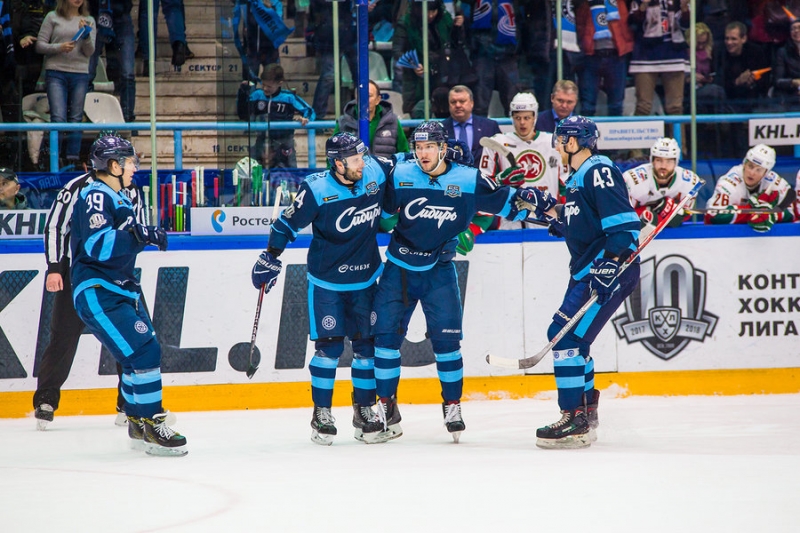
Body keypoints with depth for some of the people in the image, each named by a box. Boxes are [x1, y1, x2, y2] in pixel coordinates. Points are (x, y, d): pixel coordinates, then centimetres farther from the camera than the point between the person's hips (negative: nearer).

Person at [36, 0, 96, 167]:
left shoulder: (88, 21, 11)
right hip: (56, 73, -2)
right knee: (58, 118, -12)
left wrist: (86, 34, -13)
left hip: (80, 74, 2)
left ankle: (73, 159, 6)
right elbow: (40, 45, 4)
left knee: (76, 118, 2)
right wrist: (59, 48, -13)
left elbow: (89, 52, 5)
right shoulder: (53, 17, 6)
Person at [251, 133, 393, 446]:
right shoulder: (317, 190, -19)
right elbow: (289, 223, -9)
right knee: (329, 346, -5)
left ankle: (364, 410, 17)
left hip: (365, 278, 4)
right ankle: (322, 414, 7)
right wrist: (270, 258, -8)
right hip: (326, 280, -4)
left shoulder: (376, 173, -9)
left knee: (367, 344, 5)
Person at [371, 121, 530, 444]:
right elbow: (379, 210, 8)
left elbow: (505, 201, 2)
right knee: (386, 333, -2)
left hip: (438, 270, -1)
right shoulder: (400, 176, -6)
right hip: (399, 268, 1)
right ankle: (386, 406, 10)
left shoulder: (468, 180, -8)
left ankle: (452, 405, 8)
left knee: (446, 337, -7)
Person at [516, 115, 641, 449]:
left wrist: (611, 263, -30)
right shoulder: (578, 177, 18)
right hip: (586, 271, 11)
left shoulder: (599, 172, -14)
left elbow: (624, 224, -21)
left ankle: (575, 422, -16)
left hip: (610, 271, -11)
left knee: (566, 334, -15)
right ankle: (586, 414, 31)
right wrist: (544, 207, 17)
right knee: (572, 336, 18)